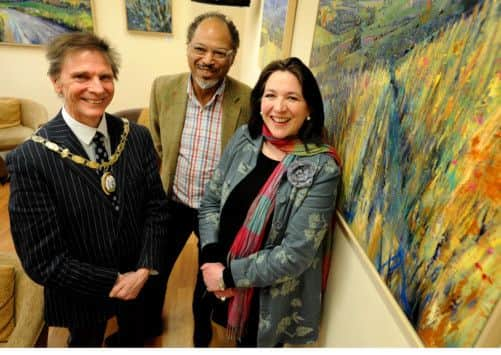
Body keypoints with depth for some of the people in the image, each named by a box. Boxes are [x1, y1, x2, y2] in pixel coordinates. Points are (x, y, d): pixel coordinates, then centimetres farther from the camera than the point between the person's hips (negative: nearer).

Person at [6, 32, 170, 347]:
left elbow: (157, 207, -9)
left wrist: (144, 269, -18)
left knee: (136, 333, 31)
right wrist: (113, 282, -19)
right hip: (81, 292, -2)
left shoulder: (138, 137, -14)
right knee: (87, 342, 29)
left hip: (138, 278, 3)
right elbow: (43, 260, -22)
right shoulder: (30, 159, -24)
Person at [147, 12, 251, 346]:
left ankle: (202, 326, 59)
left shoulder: (248, 101, -20)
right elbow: (156, 146, 2)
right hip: (171, 203, 2)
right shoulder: (163, 88, -12)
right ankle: (150, 320, 58)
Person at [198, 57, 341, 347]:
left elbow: (296, 253, -23)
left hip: (271, 298, -3)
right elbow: (211, 202, -2)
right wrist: (212, 261, -13)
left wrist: (229, 276, -16)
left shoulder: (322, 168, -22)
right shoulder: (244, 139, -8)